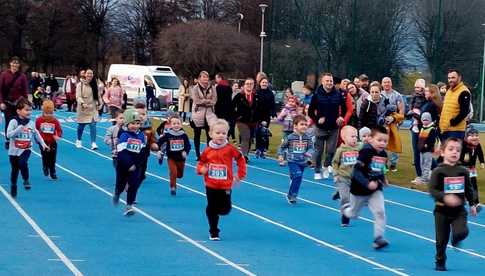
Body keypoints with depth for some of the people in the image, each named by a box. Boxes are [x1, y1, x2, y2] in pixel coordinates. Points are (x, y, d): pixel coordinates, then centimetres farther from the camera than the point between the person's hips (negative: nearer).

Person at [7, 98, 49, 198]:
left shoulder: (31, 123, 0)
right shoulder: (13, 122, -11)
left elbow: (37, 135, 13)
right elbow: (8, 135, -21)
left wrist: (43, 144, 11)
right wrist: (19, 129, -31)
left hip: (26, 149, 1)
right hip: (14, 150, -1)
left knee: (22, 163, -30)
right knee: (14, 170, 10)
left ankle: (26, 180, -7)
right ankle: (13, 189, 28)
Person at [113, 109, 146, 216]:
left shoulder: (141, 136, 0)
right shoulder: (124, 135, -13)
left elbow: (142, 153, 2)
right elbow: (122, 153, -19)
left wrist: (135, 165, -8)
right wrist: (129, 165, -24)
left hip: (135, 167, 2)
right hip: (123, 166, -2)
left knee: (134, 185, -5)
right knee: (121, 184, 13)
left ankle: (129, 206, 3)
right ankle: (116, 194, 47)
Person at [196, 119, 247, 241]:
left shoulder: (230, 149, -8)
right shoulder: (208, 150, -4)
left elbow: (241, 159, 2)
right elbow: (201, 163, 8)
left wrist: (240, 175, 2)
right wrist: (201, 169, -14)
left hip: (226, 186, -1)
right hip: (211, 186, 1)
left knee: (225, 209, -1)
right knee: (211, 209, 6)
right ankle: (213, 232, 19)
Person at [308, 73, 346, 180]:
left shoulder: (338, 95, 0)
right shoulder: (317, 95, -5)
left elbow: (344, 107, 13)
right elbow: (310, 111, -2)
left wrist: (341, 117, -2)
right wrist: (317, 119, -14)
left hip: (334, 128, 2)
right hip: (321, 128, -2)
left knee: (331, 151, 2)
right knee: (319, 151, 3)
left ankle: (326, 166, 26)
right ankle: (317, 171, 14)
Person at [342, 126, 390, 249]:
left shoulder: (383, 154, -3)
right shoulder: (366, 152, -24)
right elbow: (356, 171, -28)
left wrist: (383, 179, 3)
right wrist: (367, 183, -35)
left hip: (376, 190, 4)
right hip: (359, 190, -4)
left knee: (380, 212, -15)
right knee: (353, 214, 19)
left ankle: (378, 238, -9)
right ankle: (346, 209, 55)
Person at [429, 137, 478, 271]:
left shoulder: (463, 171, -1)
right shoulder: (438, 171, -12)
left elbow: (469, 189, 13)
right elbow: (432, 190, -20)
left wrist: (472, 204, 16)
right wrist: (445, 197, -34)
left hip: (459, 210, 2)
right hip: (442, 210, -2)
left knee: (462, 232, -20)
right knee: (441, 239, 5)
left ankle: (456, 240, 17)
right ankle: (440, 262, 27)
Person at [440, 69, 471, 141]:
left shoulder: (464, 92, -12)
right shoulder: (449, 91, 18)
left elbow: (464, 112, -18)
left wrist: (452, 122, -17)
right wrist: (441, 123, 15)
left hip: (456, 130, -9)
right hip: (444, 129, 9)